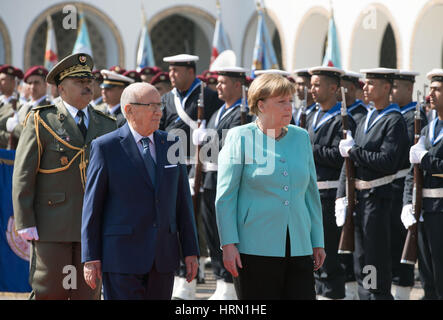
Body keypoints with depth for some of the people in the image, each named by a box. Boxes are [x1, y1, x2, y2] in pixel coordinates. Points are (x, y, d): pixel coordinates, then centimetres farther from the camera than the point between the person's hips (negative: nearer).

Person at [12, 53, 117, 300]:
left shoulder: (107, 126, 13)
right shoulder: (42, 121, 1)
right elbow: (23, 175, -3)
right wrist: (25, 222, -10)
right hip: (52, 228, -3)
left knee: (89, 293, 3)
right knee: (49, 293, -2)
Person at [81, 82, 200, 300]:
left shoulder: (171, 145, 10)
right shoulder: (105, 147, -3)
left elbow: (182, 201, 12)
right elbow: (92, 206, -3)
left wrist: (191, 251, 7)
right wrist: (90, 258, -7)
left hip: (163, 257, 4)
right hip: (121, 256, -4)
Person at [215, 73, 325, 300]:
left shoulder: (301, 138, 12)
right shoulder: (240, 137, -2)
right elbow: (225, 196, -4)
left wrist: (318, 242, 15)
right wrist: (229, 244, -11)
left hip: (298, 249, 4)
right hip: (254, 249, -4)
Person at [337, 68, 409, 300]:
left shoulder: (394, 121, -11)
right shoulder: (365, 120, 15)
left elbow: (387, 161, -22)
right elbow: (350, 161, 14)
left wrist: (353, 151, -14)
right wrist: (342, 197, 7)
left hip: (378, 196, -8)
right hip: (358, 197, 8)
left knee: (377, 261, -4)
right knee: (360, 263, 14)